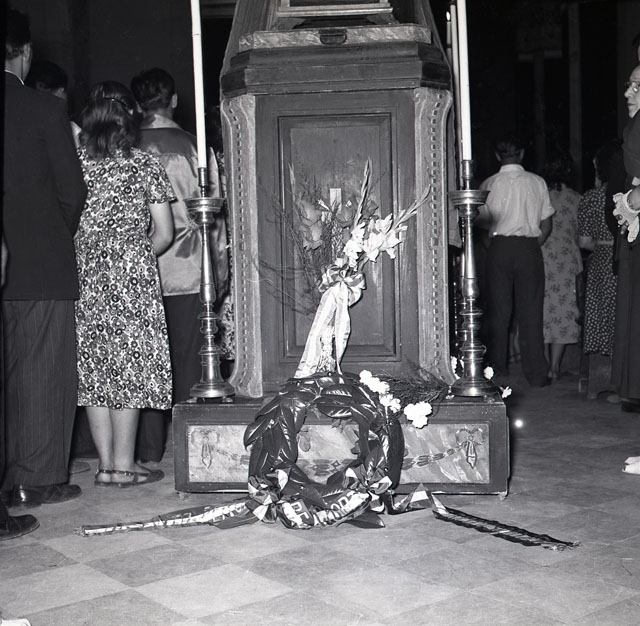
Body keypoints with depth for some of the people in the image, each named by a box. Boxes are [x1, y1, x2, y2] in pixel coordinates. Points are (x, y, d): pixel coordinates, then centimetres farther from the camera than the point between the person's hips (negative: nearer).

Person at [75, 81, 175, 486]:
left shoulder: (74, 163, 3)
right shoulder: (146, 165, -1)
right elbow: (164, 235, -1)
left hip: (84, 277, 3)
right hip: (133, 277, -3)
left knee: (95, 368, 9)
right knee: (130, 365, 3)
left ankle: (106, 464, 12)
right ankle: (123, 464, 6)